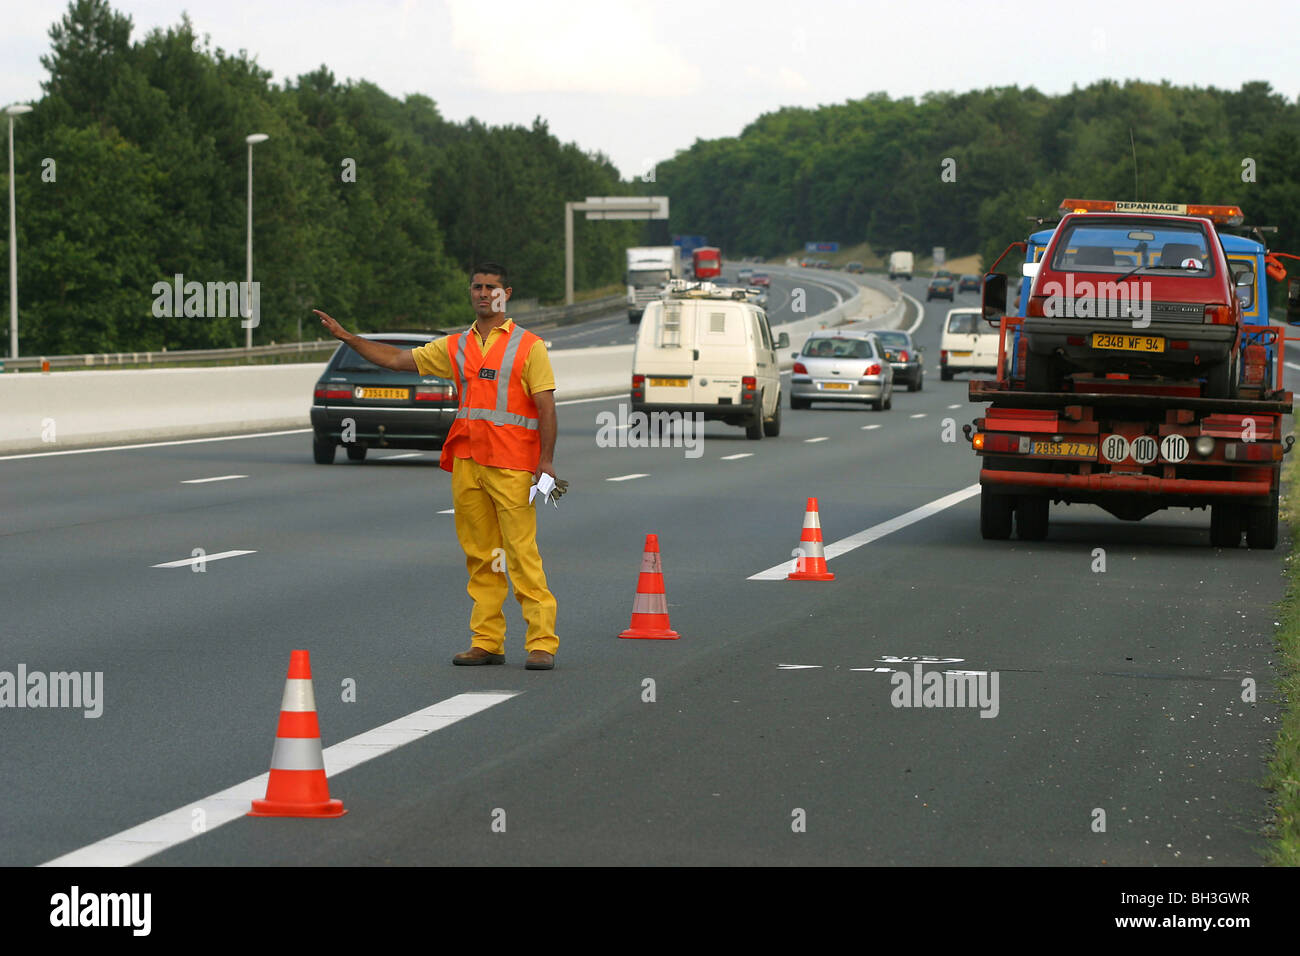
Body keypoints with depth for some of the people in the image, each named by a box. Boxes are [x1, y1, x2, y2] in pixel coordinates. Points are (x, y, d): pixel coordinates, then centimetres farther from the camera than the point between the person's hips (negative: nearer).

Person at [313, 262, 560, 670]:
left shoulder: (528, 346, 3)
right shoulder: (455, 347, 16)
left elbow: (546, 406, -2)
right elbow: (398, 359, 19)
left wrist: (546, 460, -12)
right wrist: (346, 337, 14)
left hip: (512, 467, -5)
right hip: (467, 462, 5)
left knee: (522, 554, -9)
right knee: (479, 557, 6)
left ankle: (541, 644, -9)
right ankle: (487, 642, 9)